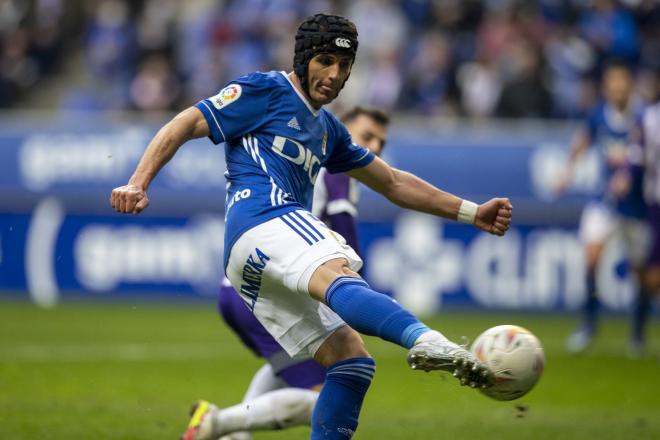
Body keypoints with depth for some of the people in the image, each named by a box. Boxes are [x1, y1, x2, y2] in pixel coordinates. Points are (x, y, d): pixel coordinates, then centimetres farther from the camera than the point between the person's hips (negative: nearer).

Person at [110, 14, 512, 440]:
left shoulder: (328, 130, 31)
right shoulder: (265, 90, 8)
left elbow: (393, 183, 37)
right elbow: (185, 125, 3)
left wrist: (472, 213, 32)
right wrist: (138, 184, -12)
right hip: (261, 222, -10)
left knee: (353, 362, -1)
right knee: (339, 275, -37)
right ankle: (425, 340, -67)